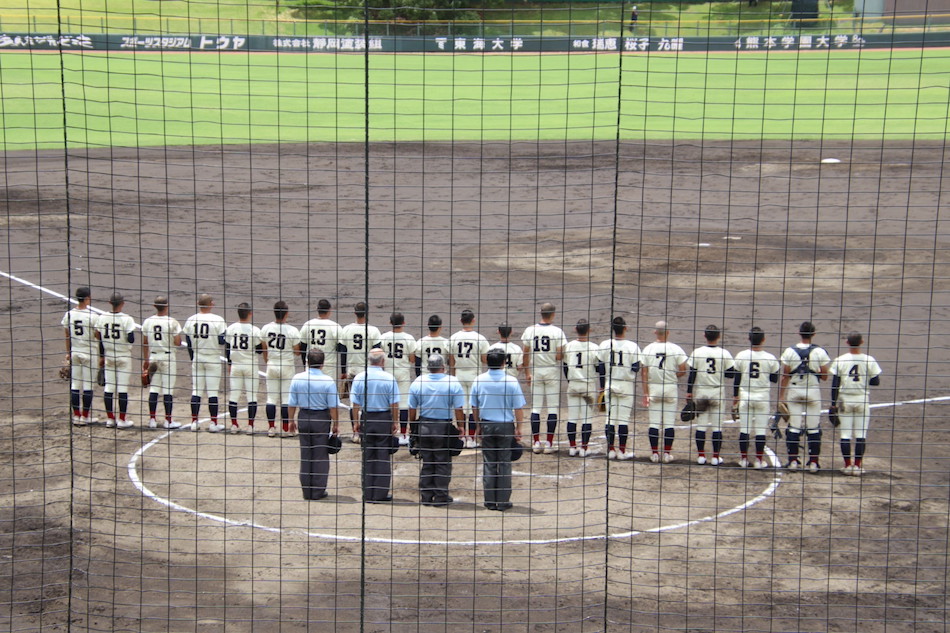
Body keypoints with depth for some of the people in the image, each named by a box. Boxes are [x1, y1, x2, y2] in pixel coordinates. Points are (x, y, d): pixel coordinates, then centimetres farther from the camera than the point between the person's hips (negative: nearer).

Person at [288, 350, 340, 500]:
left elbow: (291, 404, 0)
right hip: (322, 420, -3)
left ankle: (307, 491, 18)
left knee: (305, 455, 13)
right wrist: (336, 424, 0)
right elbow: (333, 406, -11)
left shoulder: (297, 379, -5)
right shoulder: (328, 381, -13)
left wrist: (291, 420, 13)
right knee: (320, 456, 6)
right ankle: (318, 492, 8)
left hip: (303, 417, 3)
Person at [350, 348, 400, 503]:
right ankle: (381, 494, 5)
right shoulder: (389, 378, -10)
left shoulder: (359, 378, -2)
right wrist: (395, 423, 1)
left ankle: (368, 494, 13)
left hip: (366, 419, 3)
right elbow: (394, 404, -9)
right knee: (383, 457, 4)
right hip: (384, 420, -3)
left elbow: (355, 403, 1)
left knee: (367, 457, 10)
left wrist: (357, 422, 9)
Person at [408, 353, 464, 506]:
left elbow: (412, 409, 4)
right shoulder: (453, 382, -10)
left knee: (427, 462, 12)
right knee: (443, 463, 6)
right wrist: (461, 426, 2)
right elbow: (458, 409, -9)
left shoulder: (418, 382, -1)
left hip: (423, 426, 3)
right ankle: (441, 496, 9)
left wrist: (413, 425, 15)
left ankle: (426, 496, 16)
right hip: (444, 427, -3)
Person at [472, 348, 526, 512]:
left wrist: (479, 425, 17)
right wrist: (518, 429, 0)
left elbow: (474, 407, 6)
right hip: (506, 426, -2)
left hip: (486, 426, 2)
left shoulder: (479, 381, -2)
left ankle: (490, 502, 14)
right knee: (504, 464, 6)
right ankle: (503, 502, 9)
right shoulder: (511, 381, -11)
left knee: (488, 464, 10)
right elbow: (518, 408, -10)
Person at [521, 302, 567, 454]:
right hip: (552, 372, -3)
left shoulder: (529, 330, 0)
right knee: (552, 408, 3)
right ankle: (549, 443, 2)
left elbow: (526, 354, 3)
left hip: (535, 372, 3)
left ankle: (536, 442, 8)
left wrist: (527, 372, 13)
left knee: (535, 407, 8)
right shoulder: (557, 332, -10)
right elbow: (559, 356, -12)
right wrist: (562, 356, 10)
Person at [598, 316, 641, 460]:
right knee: (623, 418, 2)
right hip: (627, 386, -2)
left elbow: (600, 367, 2)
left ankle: (610, 449, 10)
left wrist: (603, 386, 10)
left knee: (610, 417, 8)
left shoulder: (605, 345, -2)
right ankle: (622, 450, 5)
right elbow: (636, 368, -9)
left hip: (609, 385, 2)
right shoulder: (632, 346, -8)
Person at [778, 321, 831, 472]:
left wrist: (781, 397, 4)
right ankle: (813, 462, 7)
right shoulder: (820, 352, -6)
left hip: (794, 391, 1)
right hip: (813, 392, -1)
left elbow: (785, 376, -2)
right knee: (814, 429, 5)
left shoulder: (790, 352, -4)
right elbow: (824, 376, -2)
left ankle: (793, 461, 6)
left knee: (793, 427, 5)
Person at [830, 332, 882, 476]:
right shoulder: (869, 360, -6)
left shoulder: (840, 360, -6)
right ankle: (858, 465, 7)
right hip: (862, 399, 0)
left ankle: (847, 465, 6)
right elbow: (876, 382, -1)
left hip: (844, 400, 0)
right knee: (861, 434, 6)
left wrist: (833, 403, 1)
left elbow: (835, 384, -5)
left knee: (845, 434, 5)